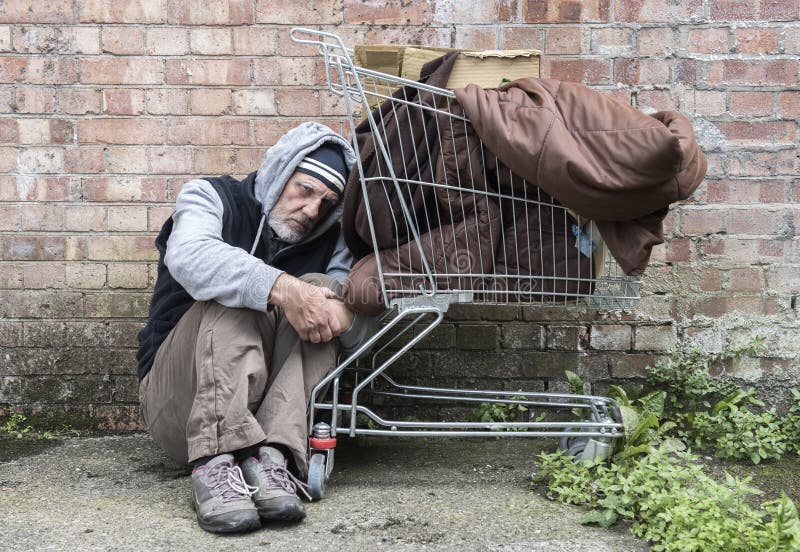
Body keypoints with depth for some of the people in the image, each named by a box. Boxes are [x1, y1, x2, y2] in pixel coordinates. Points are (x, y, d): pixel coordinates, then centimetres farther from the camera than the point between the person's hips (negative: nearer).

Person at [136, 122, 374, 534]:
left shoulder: (329, 242, 10)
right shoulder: (213, 198, 0)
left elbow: (360, 330, -3)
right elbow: (188, 256, -25)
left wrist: (342, 313, -27)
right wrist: (281, 288, -37)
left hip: (266, 407, 3)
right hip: (176, 403, -3)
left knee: (321, 286, -16)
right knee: (233, 293, -25)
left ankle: (272, 458, -35)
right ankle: (215, 462, -44)